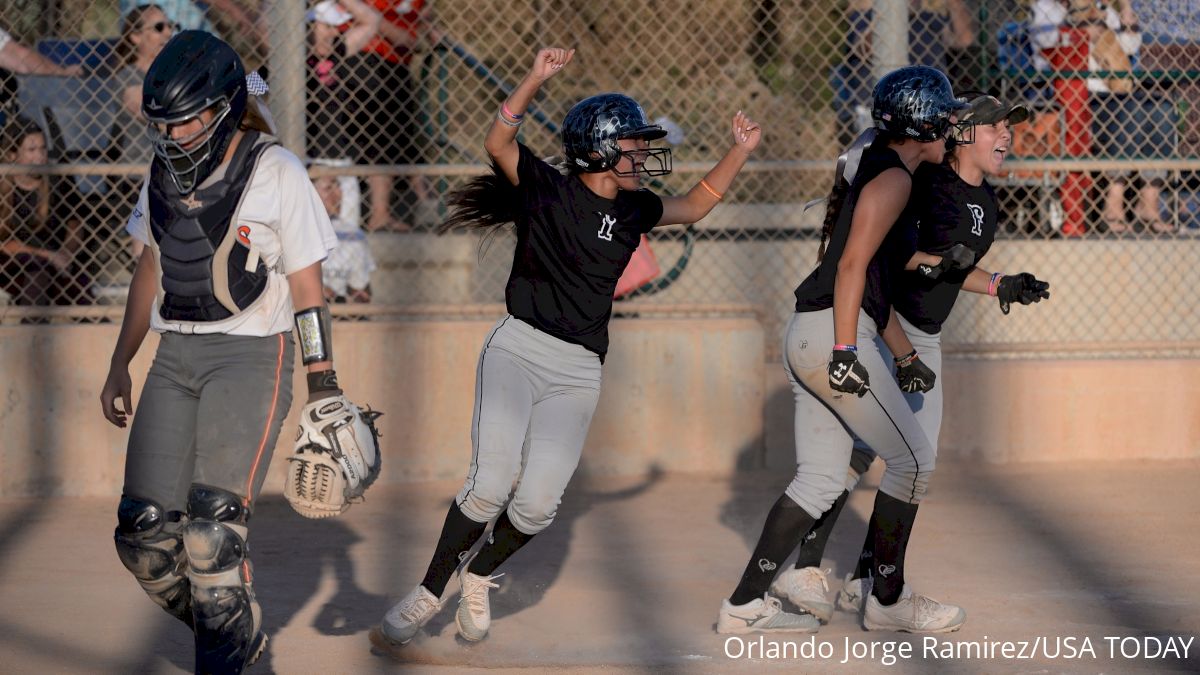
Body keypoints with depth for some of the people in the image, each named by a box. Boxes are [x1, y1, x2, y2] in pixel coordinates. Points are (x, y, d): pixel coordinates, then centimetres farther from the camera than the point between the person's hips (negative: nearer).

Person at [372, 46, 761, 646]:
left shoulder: (634, 210, 14)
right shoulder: (548, 189, -1)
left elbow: (696, 204, 28)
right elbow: (497, 143, -14)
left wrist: (740, 150, 17)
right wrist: (536, 79, -24)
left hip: (578, 371, 4)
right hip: (517, 347, -4)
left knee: (538, 502, -10)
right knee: (492, 480, -21)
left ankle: (480, 578, 20)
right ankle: (427, 595, -7)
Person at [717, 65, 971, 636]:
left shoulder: (870, 168, 21)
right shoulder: (894, 179, -8)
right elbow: (854, 264, -18)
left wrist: (903, 350, 26)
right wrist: (846, 349, -23)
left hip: (806, 335, 10)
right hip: (833, 333, -10)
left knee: (821, 479, 8)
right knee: (913, 458, -1)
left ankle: (746, 604, 5)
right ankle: (888, 600, 7)